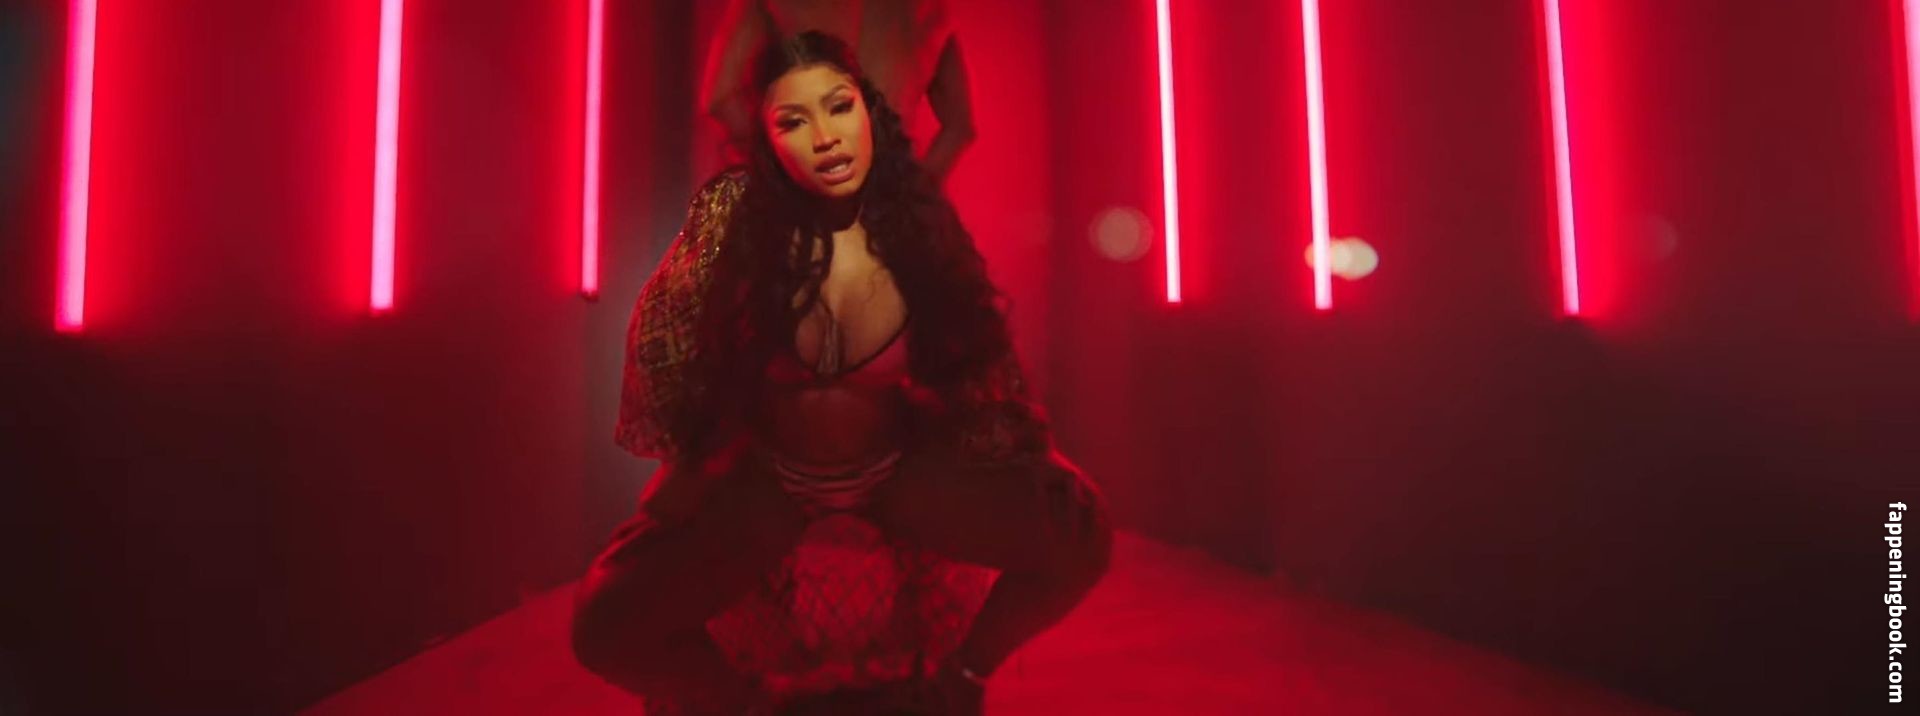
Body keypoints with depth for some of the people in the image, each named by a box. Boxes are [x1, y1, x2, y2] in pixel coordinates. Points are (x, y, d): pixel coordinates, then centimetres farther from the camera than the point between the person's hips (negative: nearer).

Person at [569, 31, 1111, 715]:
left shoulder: (917, 221, -15)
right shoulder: (736, 217, -20)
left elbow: (977, 352, 0)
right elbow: (663, 334, -4)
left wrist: (1042, 473, -2)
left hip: (901, 473, 1)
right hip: (765, 482, -1)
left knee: (1081, 539, -14)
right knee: (607, 627, -17)